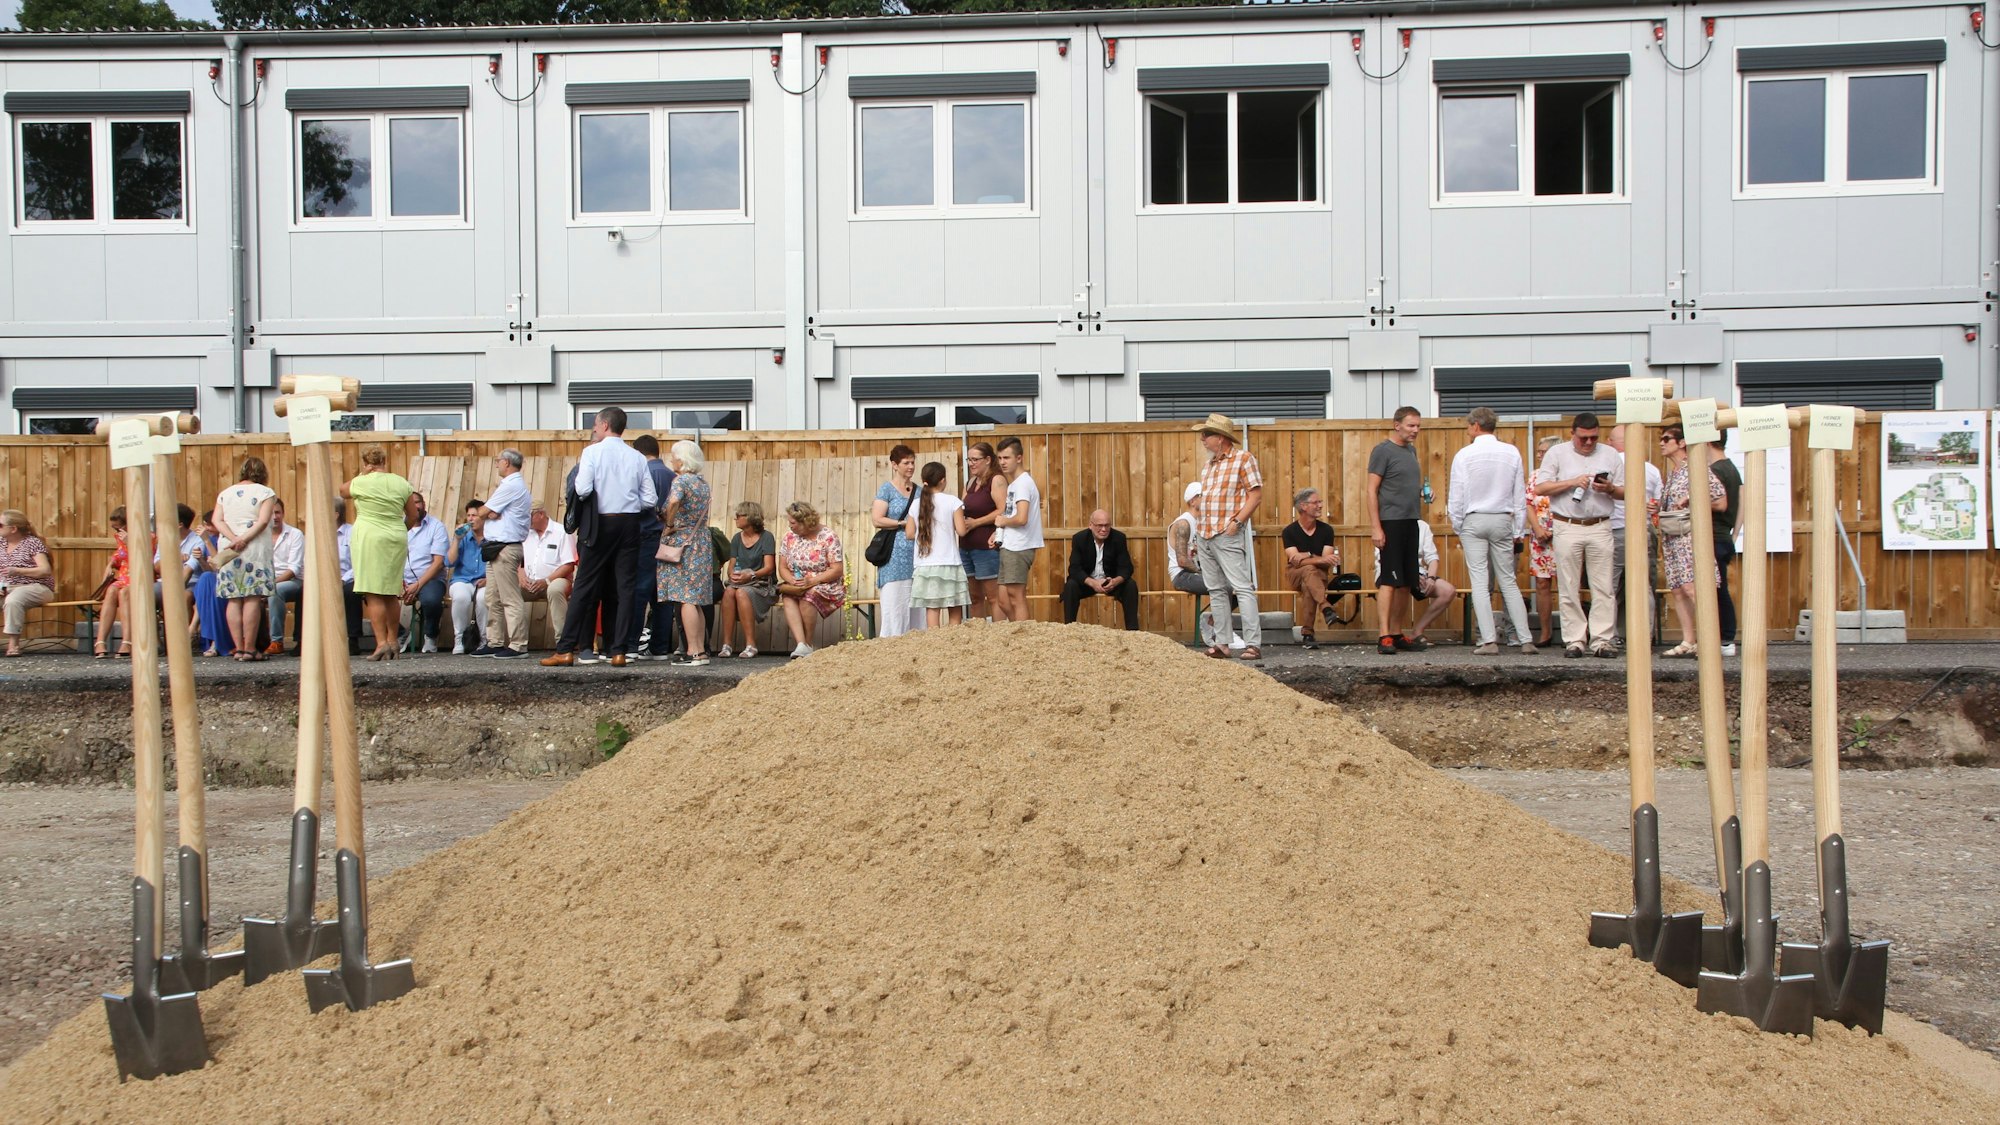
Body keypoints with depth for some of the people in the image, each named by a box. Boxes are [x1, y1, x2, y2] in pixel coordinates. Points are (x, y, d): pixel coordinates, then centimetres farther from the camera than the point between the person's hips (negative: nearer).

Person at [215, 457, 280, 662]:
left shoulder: (225, 493, 16)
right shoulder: (265, 493, 3)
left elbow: (217, 520, 2)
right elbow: (263, 521, -12)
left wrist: (233, 538, -9)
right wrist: (244, 540, -13)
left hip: (228, 551, 4)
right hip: (255, 550, -4)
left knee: (234, 599, 5)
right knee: (252, 599, -6)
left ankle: (238, 647, 2)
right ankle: (250, 648, -9)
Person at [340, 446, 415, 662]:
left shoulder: (362, 483, -5)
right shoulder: (401, 483, 6)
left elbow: (342, 491, 16)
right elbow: (413, 514, 10)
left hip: (370, 539, -5)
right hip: (396, 540, 5)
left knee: (373, 595, -5)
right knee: (392, 594, 11)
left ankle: (381, 643, -12)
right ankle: (392, 642, 15)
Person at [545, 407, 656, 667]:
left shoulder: (592, 452, -4)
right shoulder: (637, 457, 7)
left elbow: (582, 490, -14)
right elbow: (651, 500, 4)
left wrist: (579, 468, 5)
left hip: (601, 524, -3)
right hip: (630, 524, 3)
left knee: (585, 587, 1)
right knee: (625, 588, 4)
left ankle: (565, 650, 3)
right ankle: (619, 651, 2)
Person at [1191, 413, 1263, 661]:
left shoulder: (1243, 458, -2)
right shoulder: (1208, 465, 19)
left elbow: (1256, 494, -8)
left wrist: (1237, 521, -18)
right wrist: (1197, 534, 19)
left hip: (1227, 535, -8)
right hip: (1204, 535, 8)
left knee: (1242, 588, -10)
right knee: (1216, 590, 8)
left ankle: (1253, 644, -13)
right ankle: (1220, 644, 10)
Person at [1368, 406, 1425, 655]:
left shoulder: (1410, 449, 17)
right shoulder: (1383, 450, -7)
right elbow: (1371, 490, -11)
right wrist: (1375, 527, -17)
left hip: (1410, 522, 8)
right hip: (1390, 522, -8)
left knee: (1406, 583, 8)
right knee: (1389, 580, -9)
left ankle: (1395, 633, 14)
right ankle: (1384, 636, -9)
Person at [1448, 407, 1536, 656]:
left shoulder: (1464, 455, -7)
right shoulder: (1511, 453, 2)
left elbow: (1456, 497, -5)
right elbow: (1520, 496, 5)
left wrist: (1458, 528, 8)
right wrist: (1519, 530, 13)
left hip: (1474, 522, -3)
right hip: (1503, 521, 3)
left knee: (1480, 582, -1)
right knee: (1508, 581, 9)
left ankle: (1489, 641, -6)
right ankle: (1525, 640, 5)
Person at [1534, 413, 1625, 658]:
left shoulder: (1610, 456, 11)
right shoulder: (1556, 453, 5)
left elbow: (1624, 491, 12)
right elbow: (1540, 488, -2)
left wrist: (1610, 489, -10)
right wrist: (1572, 482, -12)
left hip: (1600, 527, 2)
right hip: (1567, 527, -1)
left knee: (1603, 587, -2)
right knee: (1569, 589, 0)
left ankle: (1601, 640, 1)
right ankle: (1574, 640, 5)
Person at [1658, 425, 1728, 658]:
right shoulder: (1671, 475, 19)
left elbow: (1721, 503, -7)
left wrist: (1691, 501, -13)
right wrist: (1656, 510, 10)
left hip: (1690, 536, -9)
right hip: (1671, 538, 9)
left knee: (1691, 588, -18)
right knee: (1677, 591, 5)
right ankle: (1688, 642, 7)